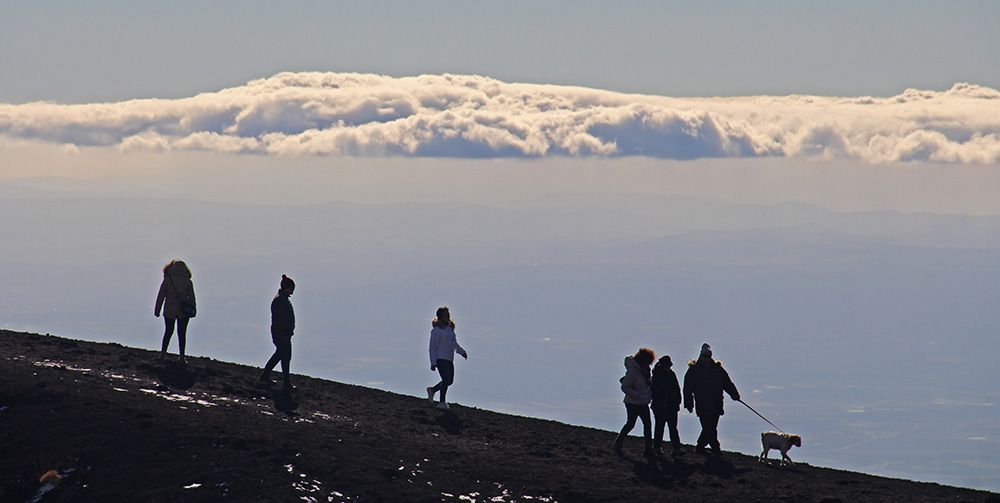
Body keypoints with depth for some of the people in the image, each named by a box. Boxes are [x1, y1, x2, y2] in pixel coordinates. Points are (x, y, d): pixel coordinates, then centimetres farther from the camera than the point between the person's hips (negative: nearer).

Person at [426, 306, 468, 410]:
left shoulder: (449, 328, 14)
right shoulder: (436, 330, -10)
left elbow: (454, 343, 28)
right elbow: (432, 348, -11)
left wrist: (462, 352, 18)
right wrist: (433, 363, -15)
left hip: (449, 359, 8)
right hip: (440, 359, -8)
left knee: (450, 381, 10)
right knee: (446, 379, -16)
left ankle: (432, 390, 30)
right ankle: (442, 403, -8)